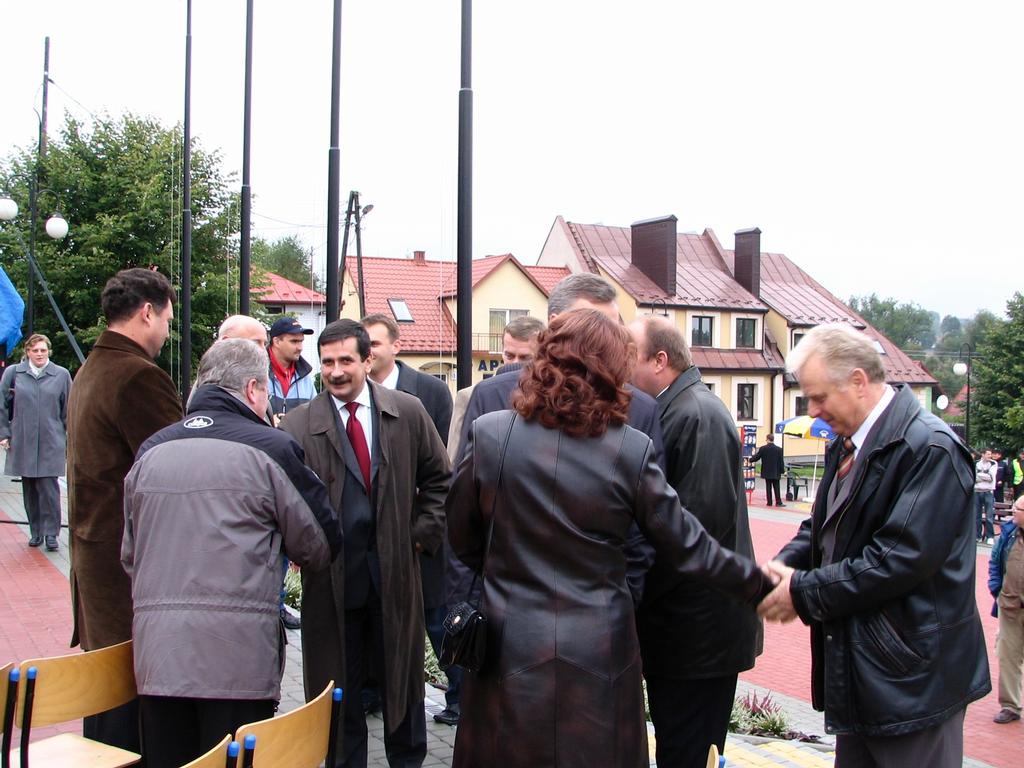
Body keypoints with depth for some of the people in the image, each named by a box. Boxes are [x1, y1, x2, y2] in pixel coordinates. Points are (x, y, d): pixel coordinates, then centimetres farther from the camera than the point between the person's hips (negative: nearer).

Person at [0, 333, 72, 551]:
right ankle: (35, 531, 19)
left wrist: (69, 439, 5)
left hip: (51, 441, -2)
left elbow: (68, 410, 8)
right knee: (29, 488, 8)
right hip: (23, 441, 2)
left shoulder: (61, 375, 3)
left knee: (49, 487, -7)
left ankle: (51, 533, -1)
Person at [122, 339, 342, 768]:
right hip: (238, 651, -4)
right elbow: (319, 546, 2)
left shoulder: (151, 450, 8)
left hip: (156, 651, 5)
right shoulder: (270, 448, -6)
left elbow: (130, 555, 17)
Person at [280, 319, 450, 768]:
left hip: (395, 572, 2)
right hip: (331, 578, -1)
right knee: (338, 689, 10)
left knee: (402, 678, 16)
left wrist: (423, 533, 3)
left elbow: (438, 479, 10)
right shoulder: (297, 425, -5)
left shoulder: (408, 413, 1)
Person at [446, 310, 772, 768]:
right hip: (597, 657, -1)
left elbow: (462, 541, 4)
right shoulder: (631, 450, -11)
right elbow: (685, 548, -3)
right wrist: (760, 583, 13)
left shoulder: (489, 434, -8)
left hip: (509, 650, 1)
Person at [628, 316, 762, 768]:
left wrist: (634, 590, -18)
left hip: (698, 627, -9)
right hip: (688, 625, 9)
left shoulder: (697, 415, -17)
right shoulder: (676, 409, 12)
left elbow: (701, 519, -24)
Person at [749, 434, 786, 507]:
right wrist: (782, 470, 5)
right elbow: (781, 461, -3)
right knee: (776, 487, 5)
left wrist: (750, 460, 19)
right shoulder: (779, 449, -5)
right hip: (776, 473, 0)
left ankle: (769, 502, 6)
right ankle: (778, 502, 0)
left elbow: (756, 457, 0)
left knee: (768, 487, 6)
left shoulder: (763, 448, -8)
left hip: (767, 472, 0)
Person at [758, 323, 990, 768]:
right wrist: (785, 565, -7)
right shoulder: (847, 446, 10)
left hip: (912, 678, -9)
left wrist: (805, 592, -19)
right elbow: (823, 525, 14)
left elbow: (902, 559, -26)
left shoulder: (930, 448, -20)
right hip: (857, 667, 9)